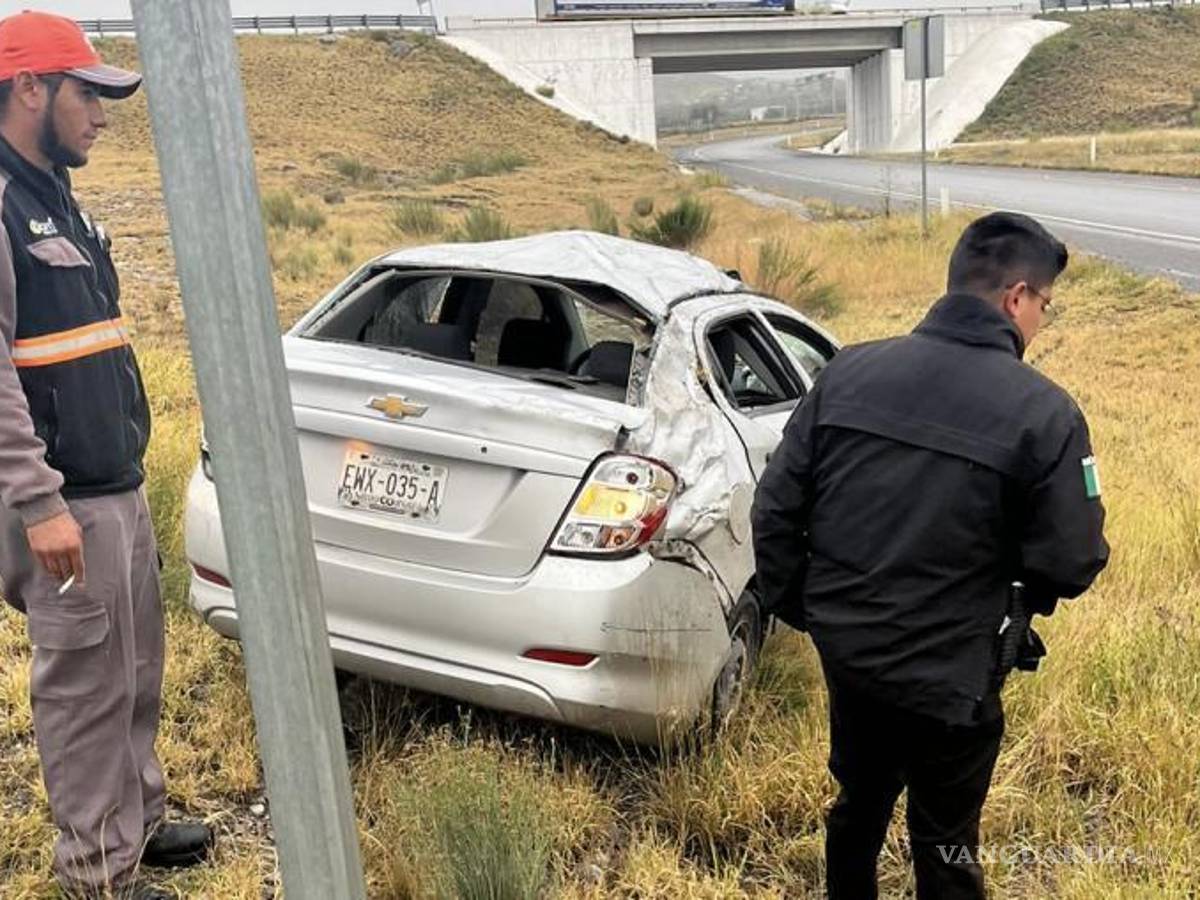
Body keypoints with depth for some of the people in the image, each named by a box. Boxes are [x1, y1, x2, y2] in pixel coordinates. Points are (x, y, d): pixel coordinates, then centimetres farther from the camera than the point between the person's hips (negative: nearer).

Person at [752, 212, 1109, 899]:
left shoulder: (848, 371, -5)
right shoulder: (1044, 413, -17)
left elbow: (776, 508, -3)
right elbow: (1074, 563, -13)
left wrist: (792, 605, 11)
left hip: (845, 649, 4)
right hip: (949, 676, -4)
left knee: (858, 803, 26)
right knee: (945, 843, 17)